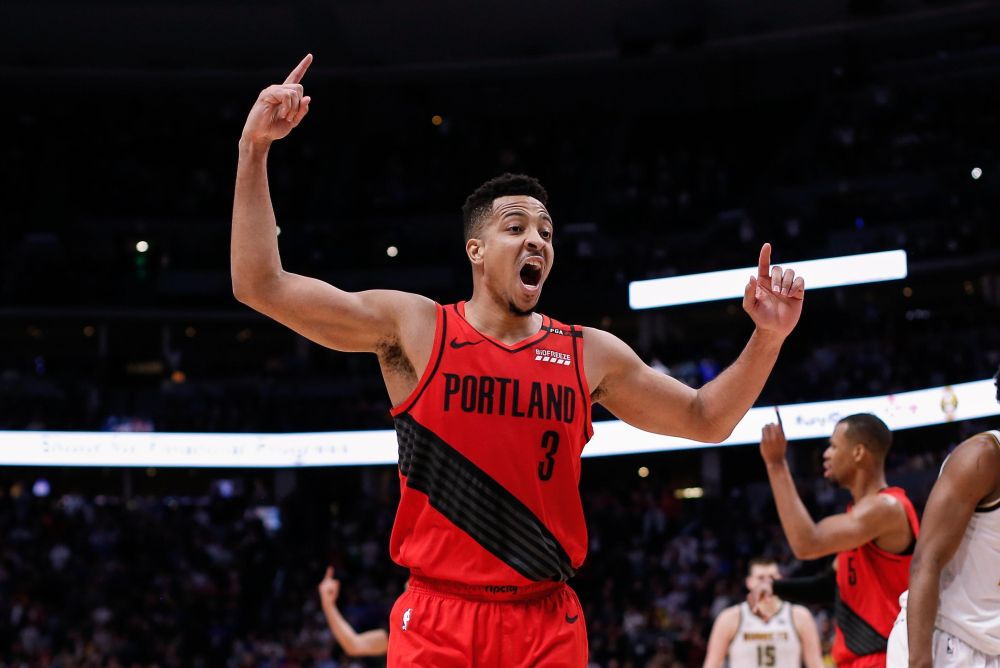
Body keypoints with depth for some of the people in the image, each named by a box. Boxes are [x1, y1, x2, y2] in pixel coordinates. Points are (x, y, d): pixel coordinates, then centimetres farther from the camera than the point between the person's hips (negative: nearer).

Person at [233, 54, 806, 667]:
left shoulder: (590, 354, 6)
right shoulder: (413, 327, -1)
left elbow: (705, 420, 15)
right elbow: (261, 286, -4)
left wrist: (768, 338, 0)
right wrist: (255, 150, -11)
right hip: (437, 618, -2)